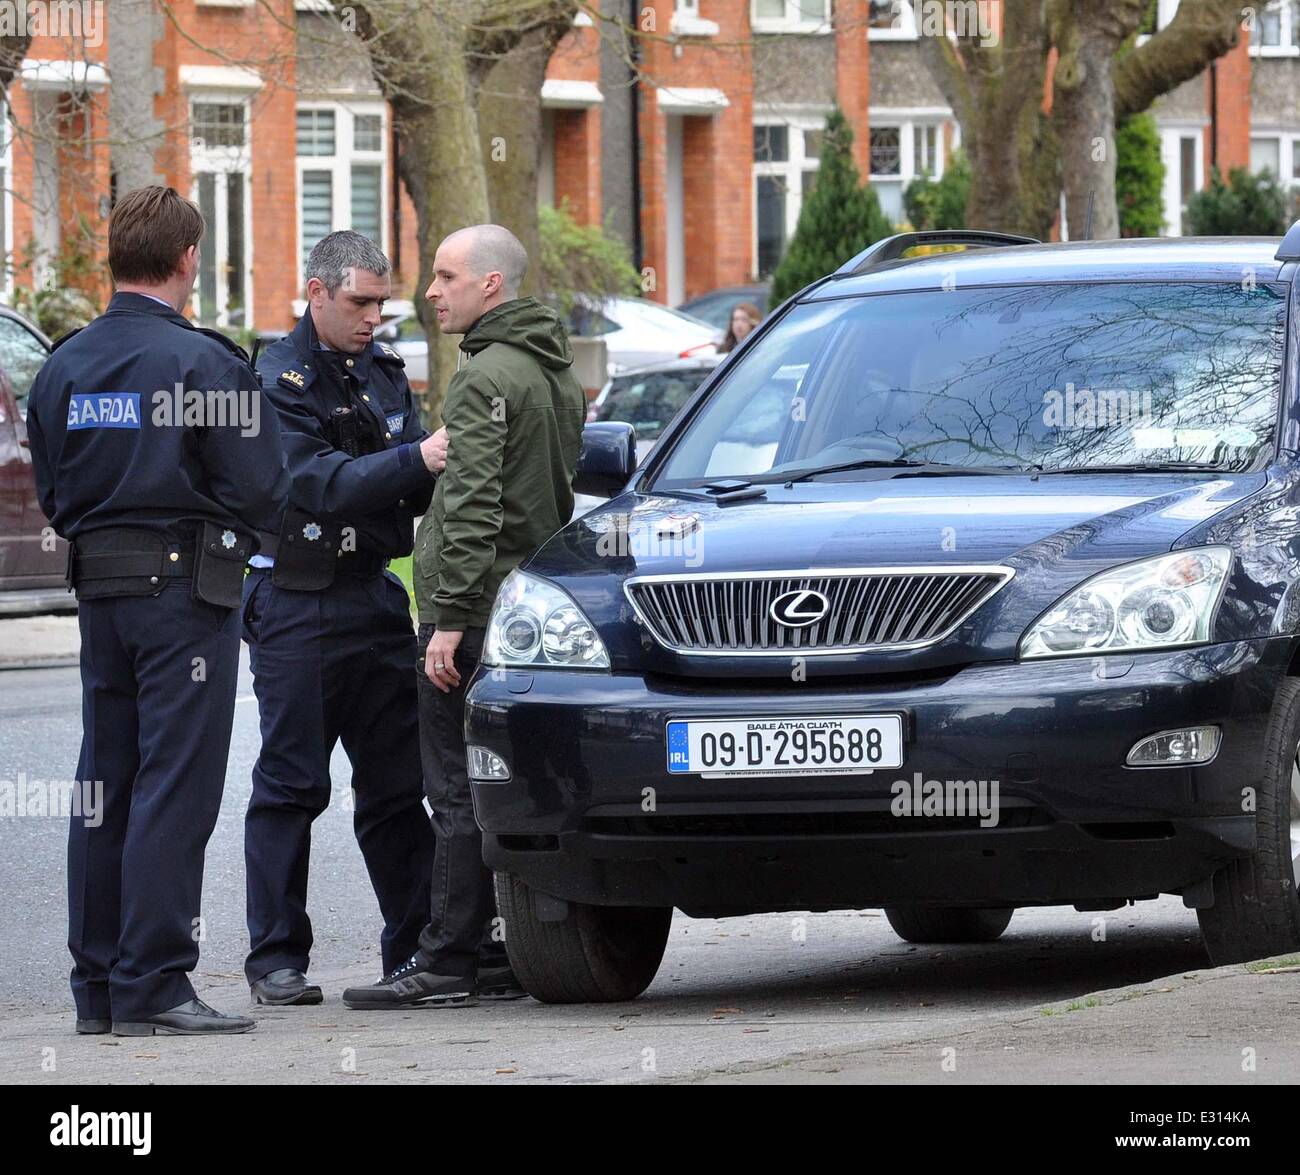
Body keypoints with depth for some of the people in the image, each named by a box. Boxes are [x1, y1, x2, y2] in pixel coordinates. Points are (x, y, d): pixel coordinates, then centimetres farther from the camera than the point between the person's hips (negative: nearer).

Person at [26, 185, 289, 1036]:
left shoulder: (65, 366, 7)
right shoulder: (202, 363, -13)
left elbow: (50, 489, 12)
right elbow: (259, 488, -13)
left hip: (100, 589, 7)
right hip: (187, 587, -7)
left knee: (105, 787, 11)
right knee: (175, 787, -5)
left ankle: (99, 984, 15)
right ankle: (152, 987, -8)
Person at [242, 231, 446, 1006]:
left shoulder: (383, 369, 12)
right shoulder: (281, 380, -10)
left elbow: (413, 481, 13)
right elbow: (321, 482, -22)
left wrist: (448, 462, -9)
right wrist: (415, 460, -31)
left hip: (376, 592, 7)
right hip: (298, 601, -7)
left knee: (398, 780, 8)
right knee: (290, 786, -3)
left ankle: (418, 947, 12)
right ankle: (277, 958, 1)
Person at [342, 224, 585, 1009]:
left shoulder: (487, 377, -14)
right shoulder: (559, 374, 17)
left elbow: (474, 506, -21)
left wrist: (450, 614, -22)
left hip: (479, 610, -10)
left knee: (460, 792, -8)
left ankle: (450, 960, -8)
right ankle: (509, 955, 12)